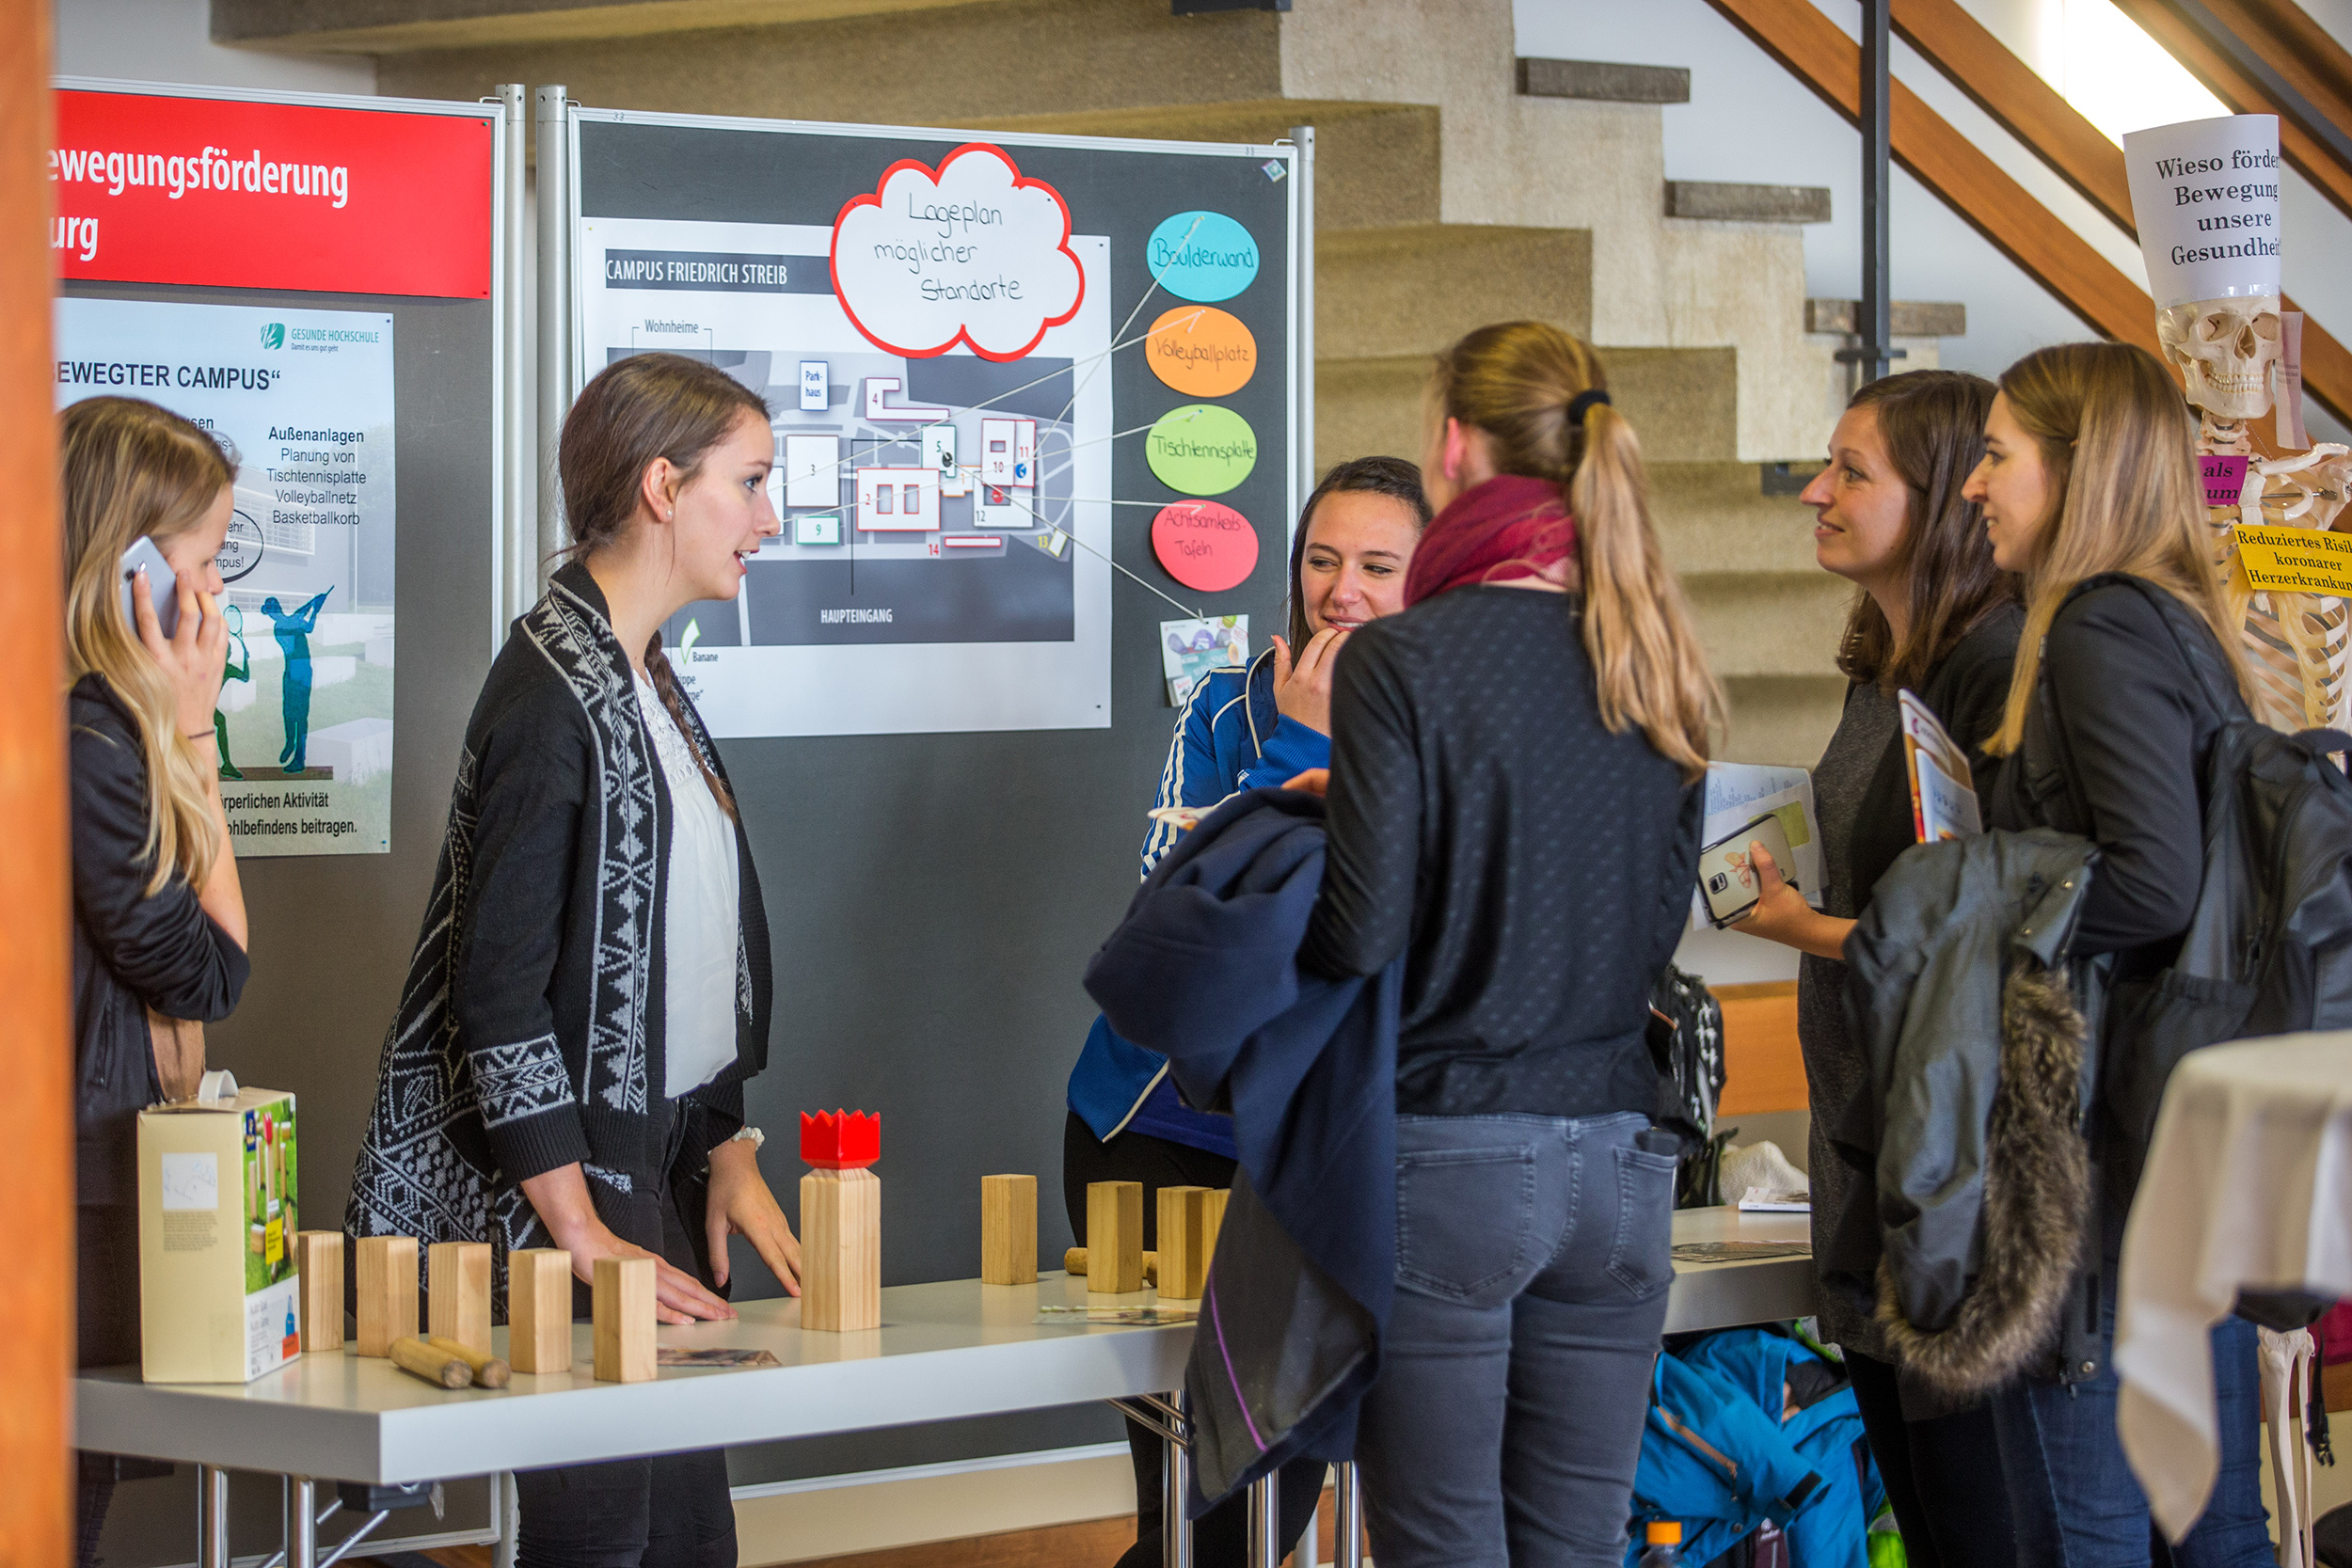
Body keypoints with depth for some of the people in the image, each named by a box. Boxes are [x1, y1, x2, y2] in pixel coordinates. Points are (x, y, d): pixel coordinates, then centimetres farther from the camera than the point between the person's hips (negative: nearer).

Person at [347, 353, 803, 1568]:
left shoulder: (650, 686, 15)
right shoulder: (550, 695, -15)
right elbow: (497, 991, -18)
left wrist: (729, 1153, 12)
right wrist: (584, 1239, -18)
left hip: (661, 1167, 9)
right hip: (552, 1189, -9)